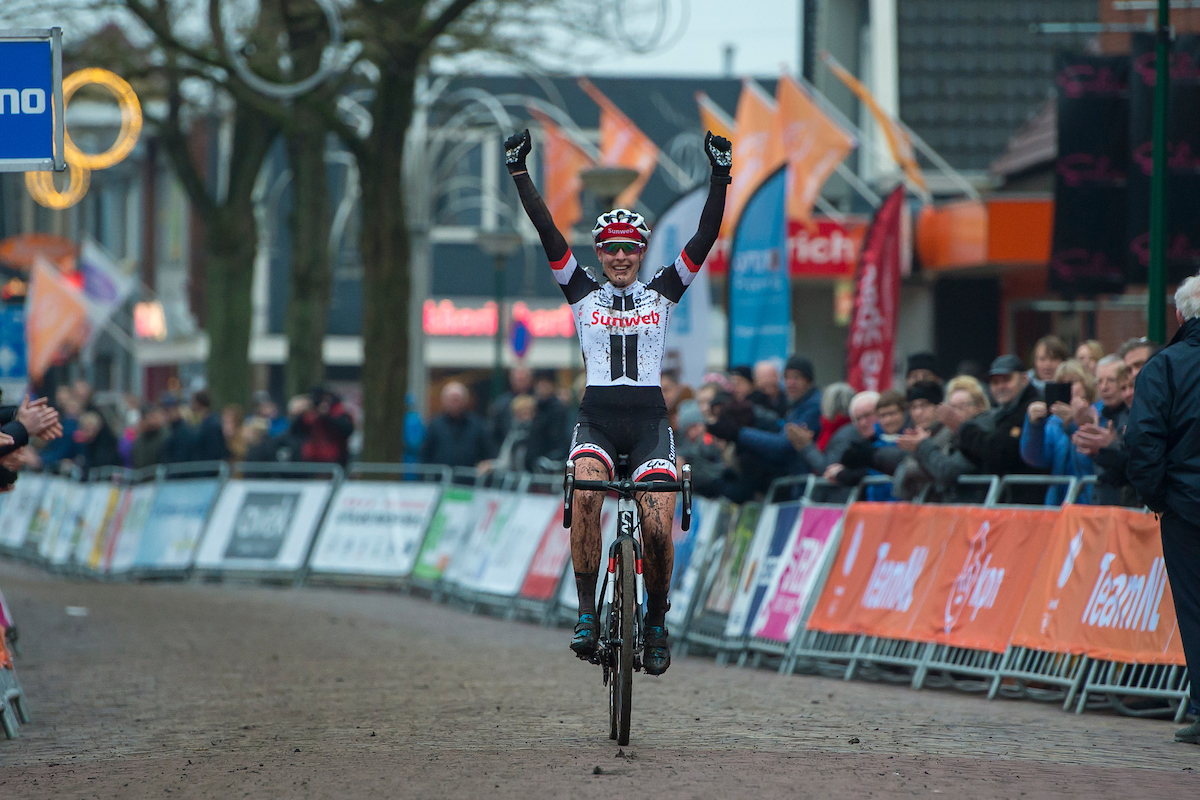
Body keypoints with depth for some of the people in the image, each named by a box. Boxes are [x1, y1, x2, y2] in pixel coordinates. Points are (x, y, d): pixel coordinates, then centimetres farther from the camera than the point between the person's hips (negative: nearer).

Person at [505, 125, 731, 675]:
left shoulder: (662, 293, 10)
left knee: (658, 528, -17)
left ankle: (656, 623, 7)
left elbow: (706, 237, 2)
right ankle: (587, 612, -24)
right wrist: (518, 173, -4)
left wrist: (720, 176, -8)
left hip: (649, 419, 0)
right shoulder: (583, 294, 10)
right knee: (585, 494, -31)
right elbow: (547, 233, 3)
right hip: (597, 418, 0)